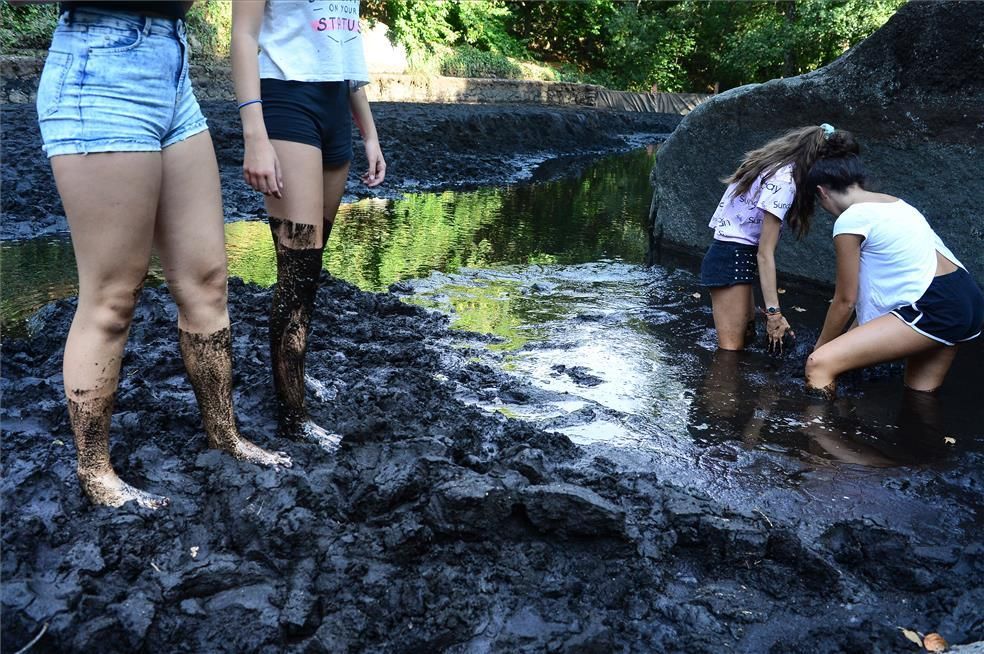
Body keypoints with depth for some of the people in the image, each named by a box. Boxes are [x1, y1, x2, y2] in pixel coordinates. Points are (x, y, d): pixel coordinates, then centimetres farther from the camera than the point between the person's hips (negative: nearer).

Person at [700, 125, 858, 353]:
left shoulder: (778, 165, 7)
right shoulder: (784, 181, -20)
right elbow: (765, 253, -20)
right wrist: (773, 312, -18)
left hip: (734, 256, 10)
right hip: (732, 259, -10)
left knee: (746, 336, 13)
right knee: (731, 349, -8)